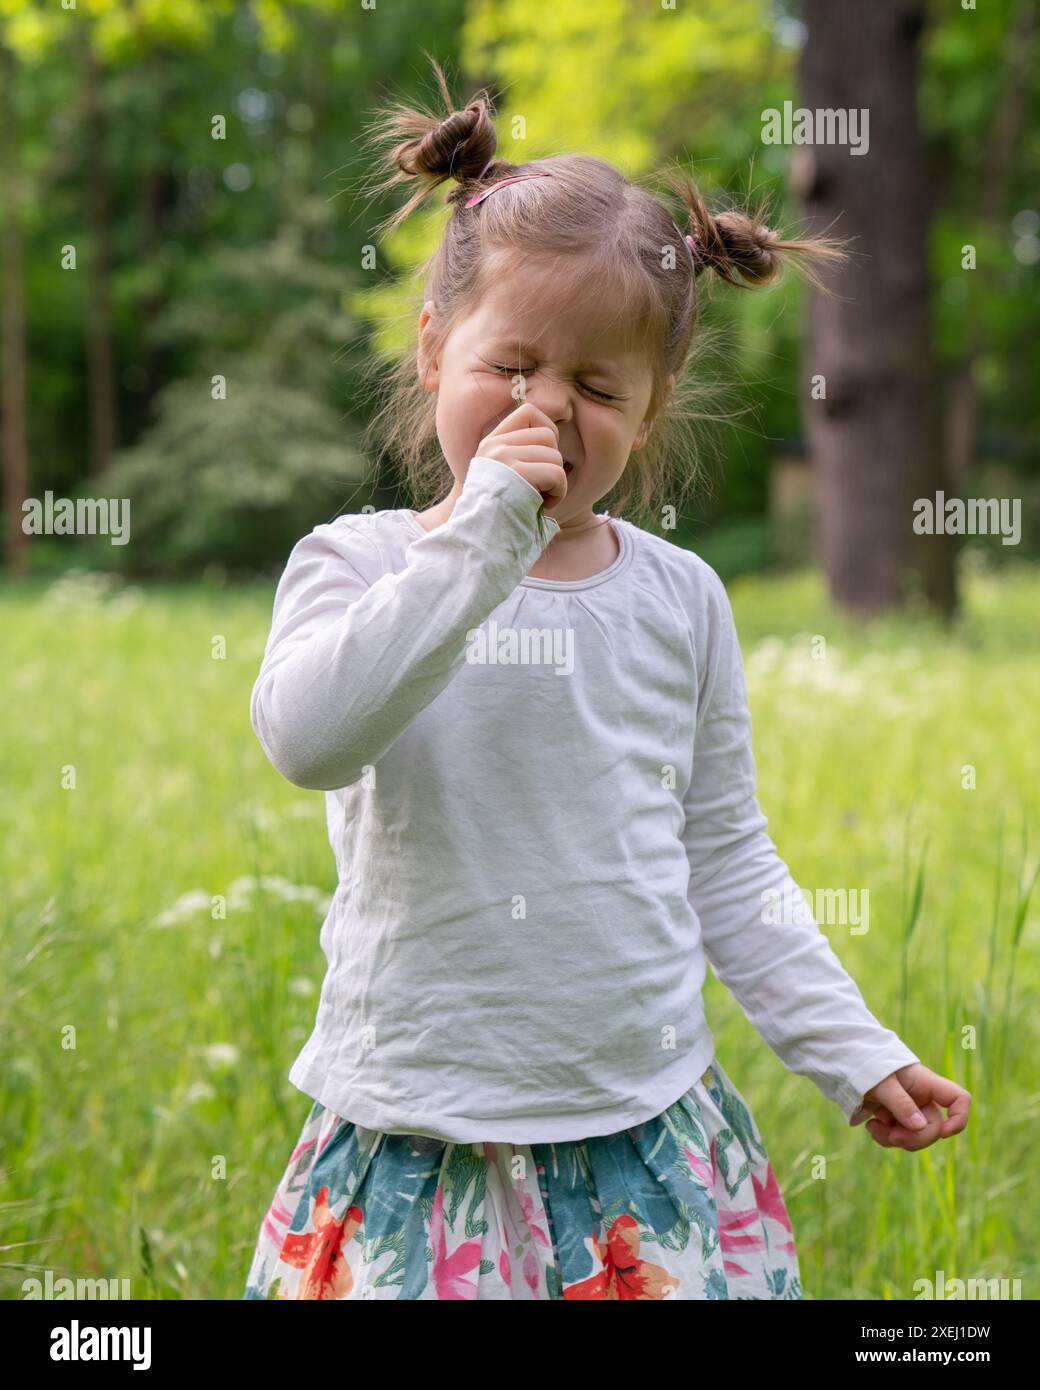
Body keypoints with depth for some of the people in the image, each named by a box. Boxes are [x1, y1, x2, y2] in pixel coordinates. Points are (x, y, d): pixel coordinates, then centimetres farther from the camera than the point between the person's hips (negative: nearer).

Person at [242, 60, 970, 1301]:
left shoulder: (680, 597, 3)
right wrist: (483, 530, -25)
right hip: (416, 1144, -2)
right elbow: (307, 738, -26)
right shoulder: (358, 564, -4)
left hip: (653, 1133, 3)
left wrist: (855, 1055, 8)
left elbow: (727, 861, 11)